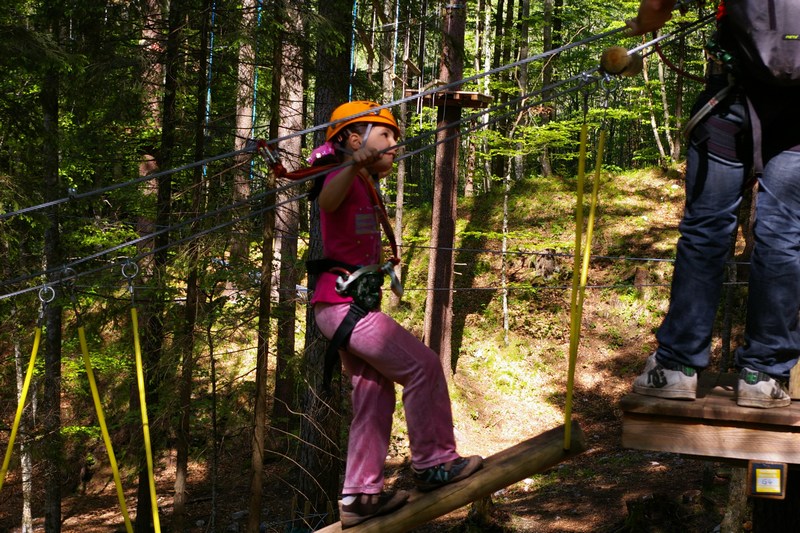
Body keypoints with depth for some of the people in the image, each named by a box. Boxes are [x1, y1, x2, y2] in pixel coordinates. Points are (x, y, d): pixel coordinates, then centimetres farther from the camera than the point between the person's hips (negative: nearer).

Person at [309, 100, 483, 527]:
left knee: (375, 395, 10)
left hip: (352, 304, 10)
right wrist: (355, 166, -58)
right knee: (423, 367, -8)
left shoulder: (365, 187, 18)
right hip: (342, 302, -10)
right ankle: (433, 463, 2)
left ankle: (360, 497, 13)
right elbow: (327, 201, -39)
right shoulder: (343, 180, -12)